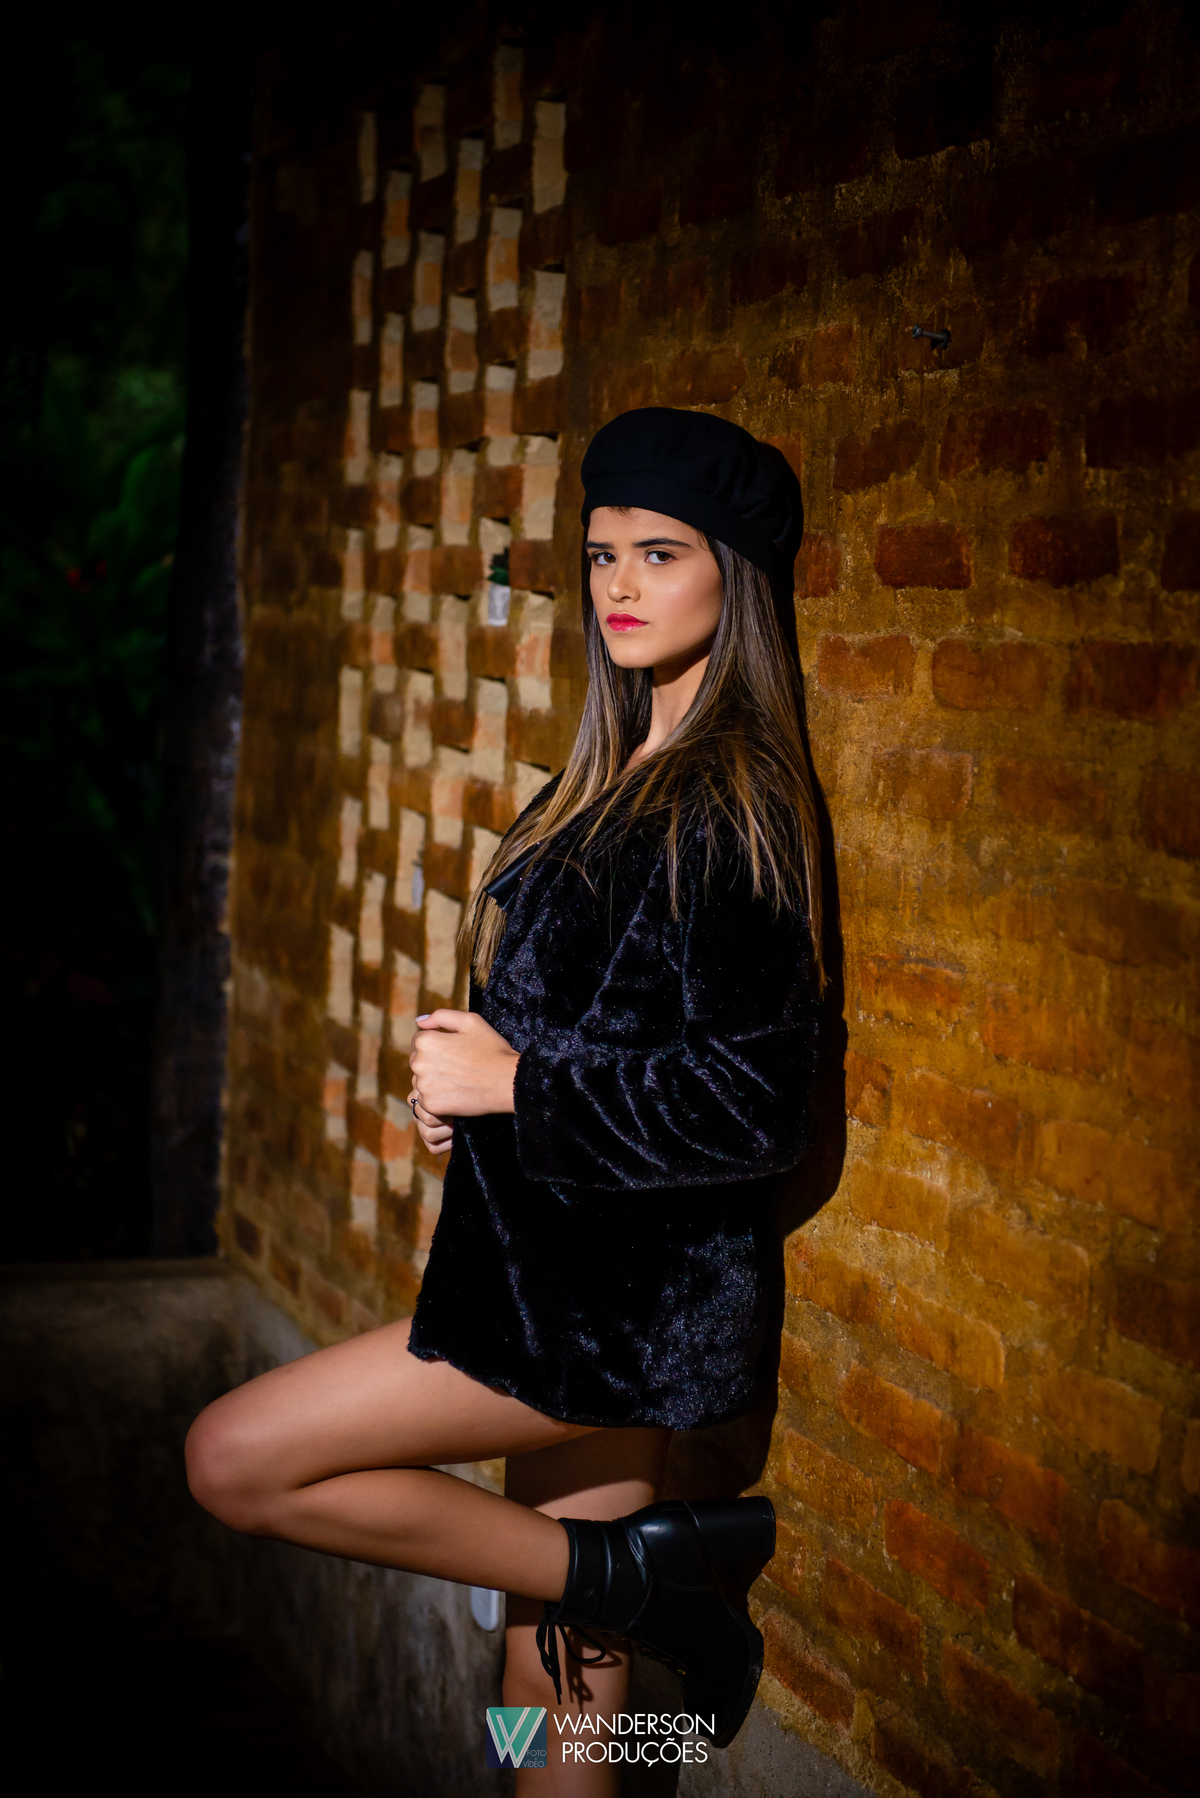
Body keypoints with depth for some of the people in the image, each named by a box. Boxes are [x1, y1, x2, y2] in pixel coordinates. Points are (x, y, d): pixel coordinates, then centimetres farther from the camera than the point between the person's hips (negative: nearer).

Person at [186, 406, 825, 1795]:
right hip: (576, 1267, 9)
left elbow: (752, 1104, -21)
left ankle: (639, 1575, -1)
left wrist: (516, 1085, -14)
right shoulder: (622, 777, 12)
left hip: (627, 1298, -9)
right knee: (559, 1677, 14)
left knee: (237, 1459, -9)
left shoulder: (730, 806, -16)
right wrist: (466, 1077, 5)